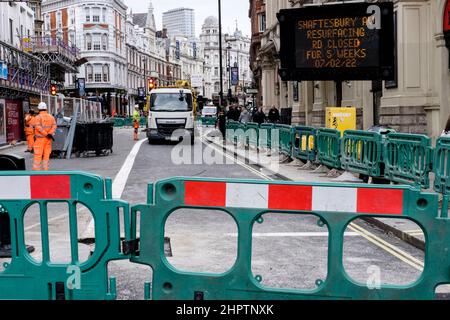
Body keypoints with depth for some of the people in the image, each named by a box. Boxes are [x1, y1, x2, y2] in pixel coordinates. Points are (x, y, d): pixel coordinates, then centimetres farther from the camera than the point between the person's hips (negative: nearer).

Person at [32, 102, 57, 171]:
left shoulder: (38, 117, -7)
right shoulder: (51, 117, 9)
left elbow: (38, 127, -19)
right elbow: (54, 125, -1)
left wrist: (46, 134, -18)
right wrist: (50, 133, -12)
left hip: (40, 139, -4)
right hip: (48, 139, 5)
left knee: (38, 155, -2)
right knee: (47, 154, 9)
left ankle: (36, 169, -3)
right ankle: (45, 169, 10)